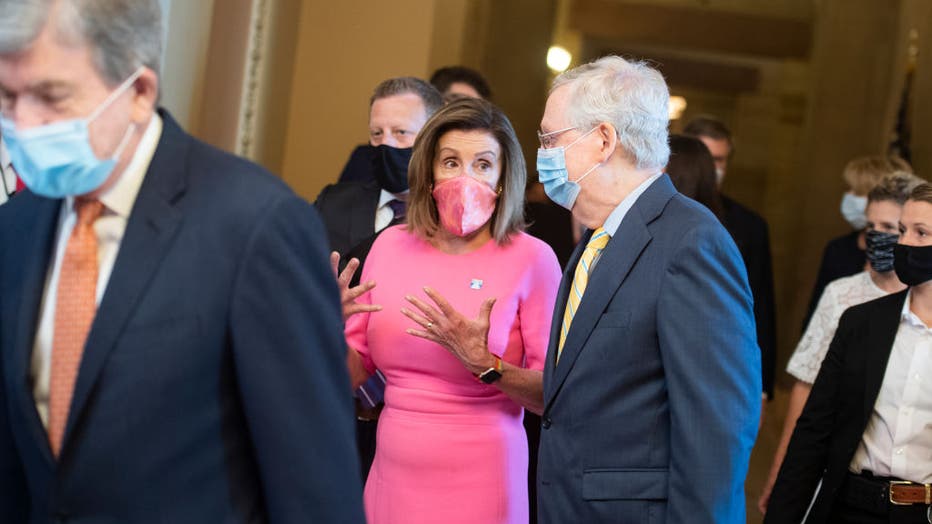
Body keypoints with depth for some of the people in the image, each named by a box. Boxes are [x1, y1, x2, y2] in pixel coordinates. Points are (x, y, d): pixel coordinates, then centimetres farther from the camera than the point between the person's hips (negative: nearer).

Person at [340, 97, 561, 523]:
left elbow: (556, 395, -10)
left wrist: (483, 364, -24)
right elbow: (354, 373, 7)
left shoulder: (531, 258, -10)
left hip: (479, 488, -4)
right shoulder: (391, 245, 1)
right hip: (392, 482, 4)